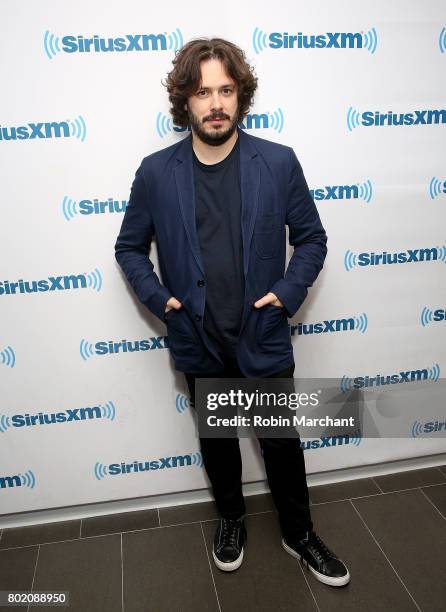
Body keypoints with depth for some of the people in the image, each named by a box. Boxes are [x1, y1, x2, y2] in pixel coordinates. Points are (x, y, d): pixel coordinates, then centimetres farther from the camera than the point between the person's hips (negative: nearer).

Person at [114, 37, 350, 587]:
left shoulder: (279, 162, -7)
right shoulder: (156, 172, -5)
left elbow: (311, 237, 2)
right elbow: (130, 247, 5)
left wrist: (288, 292, -11)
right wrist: (157, 298, -8)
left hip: (264, 340, 0)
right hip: (199, 343, 1)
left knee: (282, 442, 15)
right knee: (216, 440, 21)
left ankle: (299, 534, 41)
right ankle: (231, 520, 48)